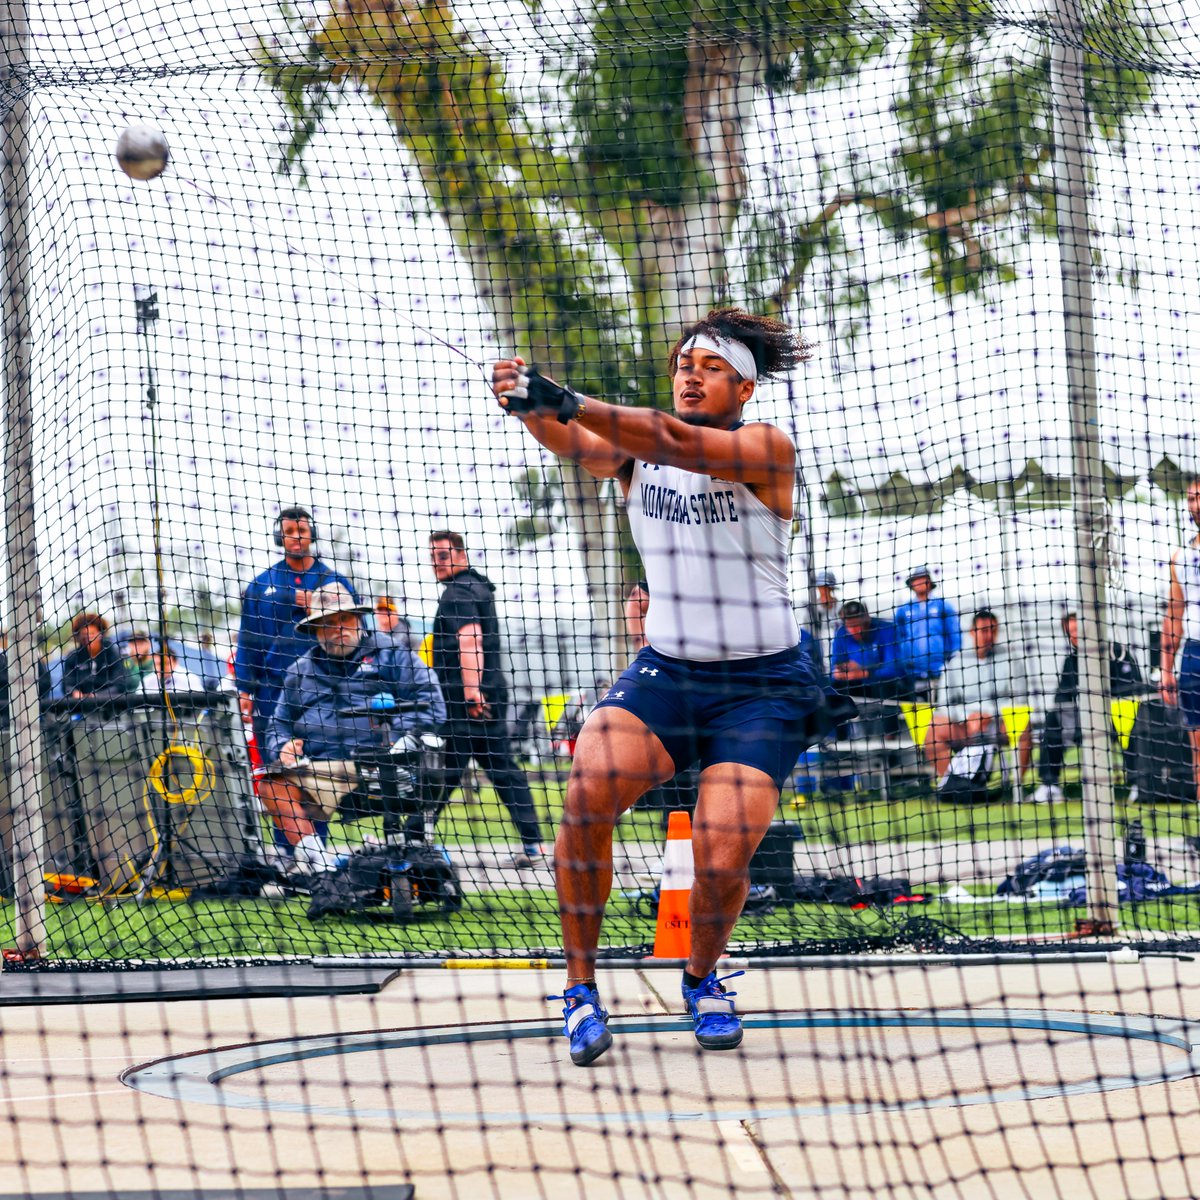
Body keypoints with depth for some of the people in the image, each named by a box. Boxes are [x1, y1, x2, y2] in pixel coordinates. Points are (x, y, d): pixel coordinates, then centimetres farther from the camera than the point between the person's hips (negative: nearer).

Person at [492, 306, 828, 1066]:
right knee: (589, 790, -25)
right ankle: (581, 985, -9)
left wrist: (566, 401, -42)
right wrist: (534, 410, -43)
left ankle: (702, 980, 15)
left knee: (722, 857, -19)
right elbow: (585, 448, -20)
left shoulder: (768, 451, -10)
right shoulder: (636, 448, 3)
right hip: (665, 669, 3)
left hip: (762, 684, -3)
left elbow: (676, 442, -29)